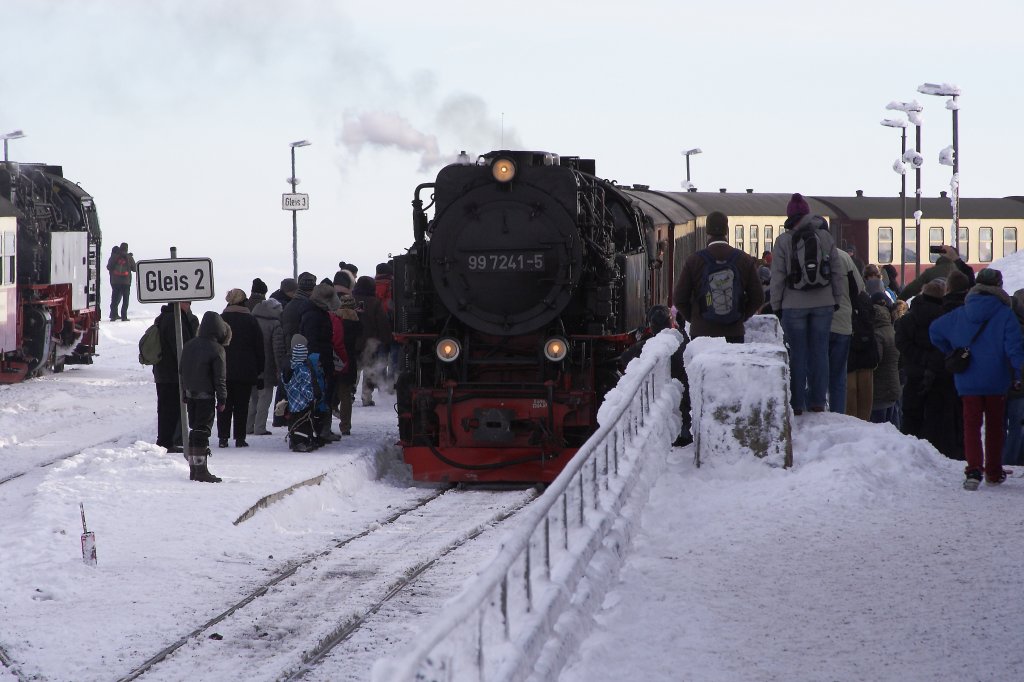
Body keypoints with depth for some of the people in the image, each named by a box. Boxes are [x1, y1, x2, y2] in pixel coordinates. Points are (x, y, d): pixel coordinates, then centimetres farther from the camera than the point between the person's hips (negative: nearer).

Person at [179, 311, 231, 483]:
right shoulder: (216, 349, -14)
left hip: (190, 394, 6)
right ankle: (201, 470, -7)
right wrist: (222, 399, -5)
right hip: (206, 396, -6)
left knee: (195, 429, 14)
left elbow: (182, 370, 14)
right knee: (203, 430, -4)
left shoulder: (188, 346, 7)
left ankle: (193, 468, 17)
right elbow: (220, 378, -12)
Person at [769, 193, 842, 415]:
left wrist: (776, 305, 2)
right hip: (823, 303, 2)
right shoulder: (825, 237, 2)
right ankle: (817, 400, 10)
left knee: (797, 353, 2)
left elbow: (777, 276, -5)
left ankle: (796, 402, 3)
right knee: (819, 351, 8)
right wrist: (836, 299, 13)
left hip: (794, 305, -2)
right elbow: (837, 270, 5)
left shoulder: (783, 241, -6)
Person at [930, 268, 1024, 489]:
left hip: (967, 381, 1)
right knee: (995, 427, 12)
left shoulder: (959, 314, 4)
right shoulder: (1005, 315, -8)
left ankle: (974, 469, -18)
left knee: (971, 424, 1)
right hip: (996, 382, -1)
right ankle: (994, 473, 19)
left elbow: (935, 330, 10)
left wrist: (952, 355, 20)